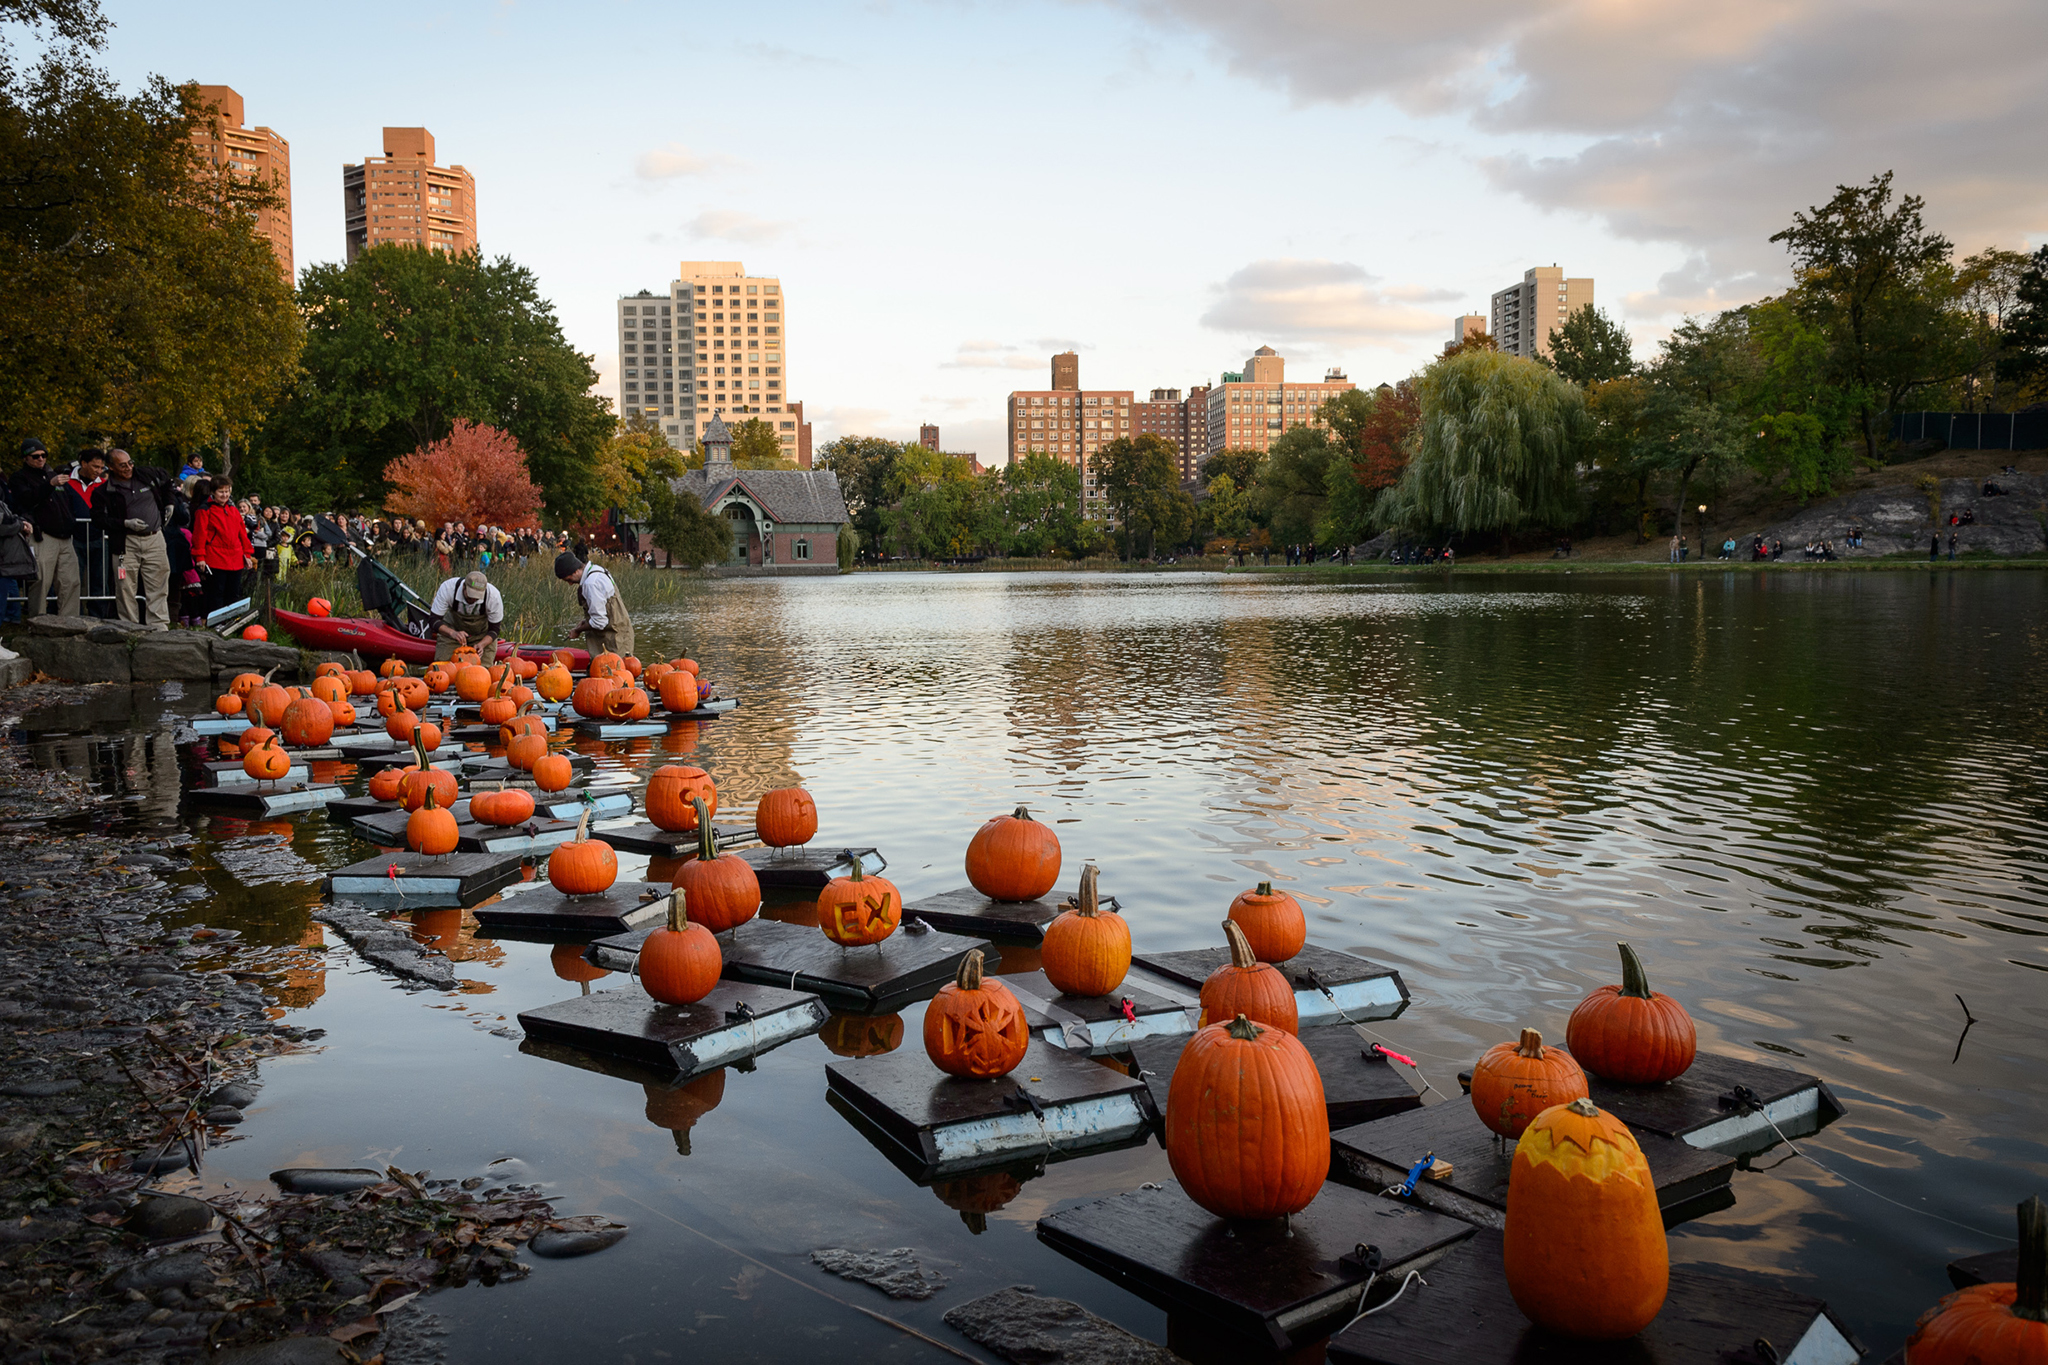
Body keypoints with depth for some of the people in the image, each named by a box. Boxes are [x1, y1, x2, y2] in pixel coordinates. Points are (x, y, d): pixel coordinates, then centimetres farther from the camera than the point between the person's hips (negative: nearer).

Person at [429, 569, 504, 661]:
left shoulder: (493, 596, -32)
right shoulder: (447, 588, -32)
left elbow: (494, 629, -18)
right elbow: (434, 621, -26)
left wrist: (481, 644, -37)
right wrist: (452, 633, -46)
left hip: (482, 634, 0)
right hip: (452, 628, 0)